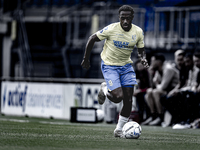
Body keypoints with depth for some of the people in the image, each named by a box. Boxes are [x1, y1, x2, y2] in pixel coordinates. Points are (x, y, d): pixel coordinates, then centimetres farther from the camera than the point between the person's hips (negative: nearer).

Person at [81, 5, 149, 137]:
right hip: (109, 66, -4)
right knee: (118, 97, -18)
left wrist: (143, 59, -16)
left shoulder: (138, 32, -7)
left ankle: (119, 129, 12)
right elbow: (92, 39, -8)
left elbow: (141, 50, 7)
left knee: (128, 99, -4)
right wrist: (86, 59, -3)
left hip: (126, 66, 4)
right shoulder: (111, 29, -19)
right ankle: (105, 90, 18)